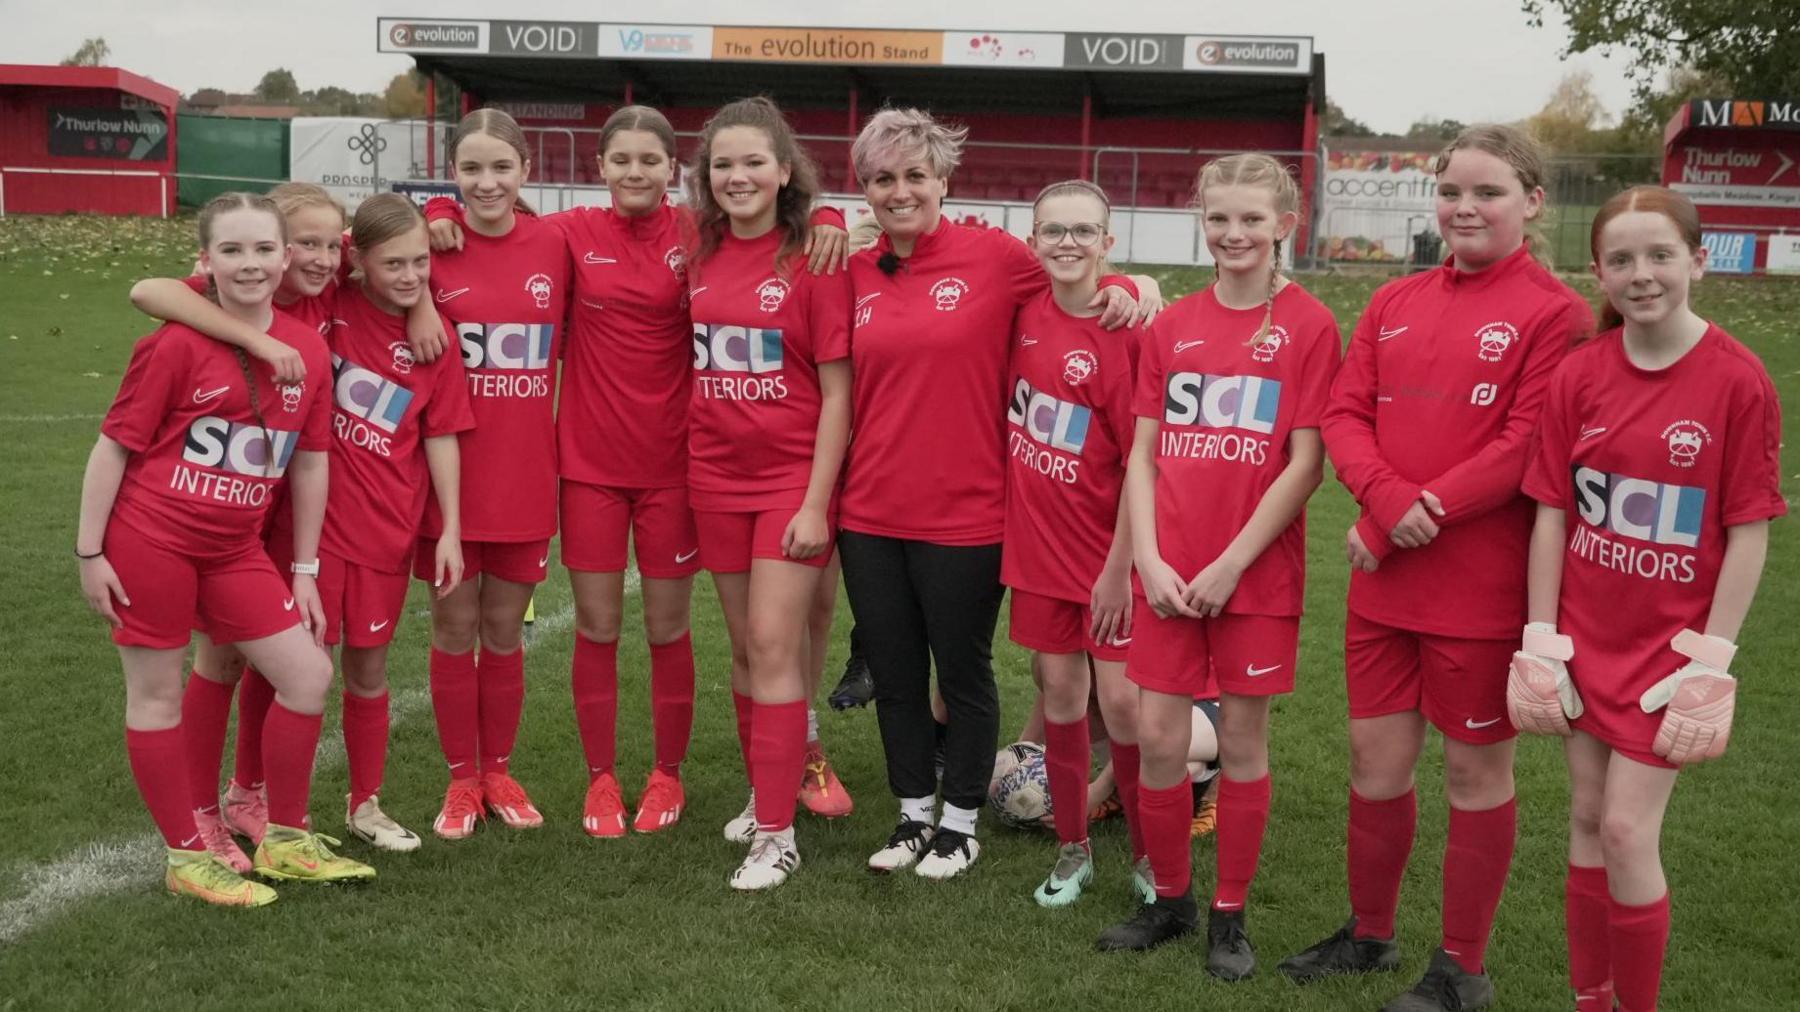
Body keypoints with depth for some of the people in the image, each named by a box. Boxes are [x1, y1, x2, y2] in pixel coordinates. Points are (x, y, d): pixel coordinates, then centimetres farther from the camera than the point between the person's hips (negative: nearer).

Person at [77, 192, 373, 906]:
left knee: (309, 674, 3)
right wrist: (90, 552, -9)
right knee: (157, 694, 5)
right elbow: (113, 445, -8)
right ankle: (186, 856, 20)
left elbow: (309, 462, 7)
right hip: (149, 540, -5)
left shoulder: (308, 349, 0)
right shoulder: (178, 343, -13)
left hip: (234, 548, 5)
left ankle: (284, 841, 20)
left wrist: (304, 569, 9)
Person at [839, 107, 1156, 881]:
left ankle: (960, 824, 28)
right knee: (893, 673, 15)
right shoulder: (855, 275, 5)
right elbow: (841, 392, 13)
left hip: (964, 515, -4)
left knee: (962, 673, 10)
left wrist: (1131, 288, -16)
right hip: (871, 513, 4)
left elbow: (1081, 282, 4)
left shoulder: (994, 256, -6)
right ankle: (913, 814, 33)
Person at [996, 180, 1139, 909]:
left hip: (1107, 550, -4)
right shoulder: (1025, 312, 0)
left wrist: (1120, 566, -13)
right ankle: (1072, 851, 24)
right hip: (1036, 540, 4)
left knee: (1120, 700, -2)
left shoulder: (1129, 329, -14)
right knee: (1059, 694, 11)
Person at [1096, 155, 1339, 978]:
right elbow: (1143, 454, 6)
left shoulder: (1308, 325, -6)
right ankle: (1169, 898, 25)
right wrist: (1148, 558, -6)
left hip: (1257, 573, -3)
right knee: (1158, 738, 5)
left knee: (1242, 741, 7)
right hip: (1168, 575, 3)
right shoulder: (1173, 326, 6)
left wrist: (1231, 564, -13)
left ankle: (1229, 915, 22)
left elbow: (1306, 464, -10)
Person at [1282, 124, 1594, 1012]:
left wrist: (1407, 524, -16)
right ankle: (1368, 934, 34)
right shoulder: (1394, 303, 10)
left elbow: (1528, 447, -15)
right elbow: (1344, 413, 4)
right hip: (1383, 579, 5)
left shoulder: (1554, 312, -7)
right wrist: (1389, 497, -15)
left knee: (1476, 770, 8)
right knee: (1375, 759, 14)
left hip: (1484, 588, -5)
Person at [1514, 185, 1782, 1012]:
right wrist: (1540, 639, -2)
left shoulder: (1737, 379, -13)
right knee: (1587, 819, 12)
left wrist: (1712, 659, -11)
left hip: (1669, 643, -3)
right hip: (1586, 636, 4)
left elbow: (1749, 531, -10)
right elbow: (1551, 511, 0)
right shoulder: (1579, 374, -4)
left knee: (1628, 831, -4)